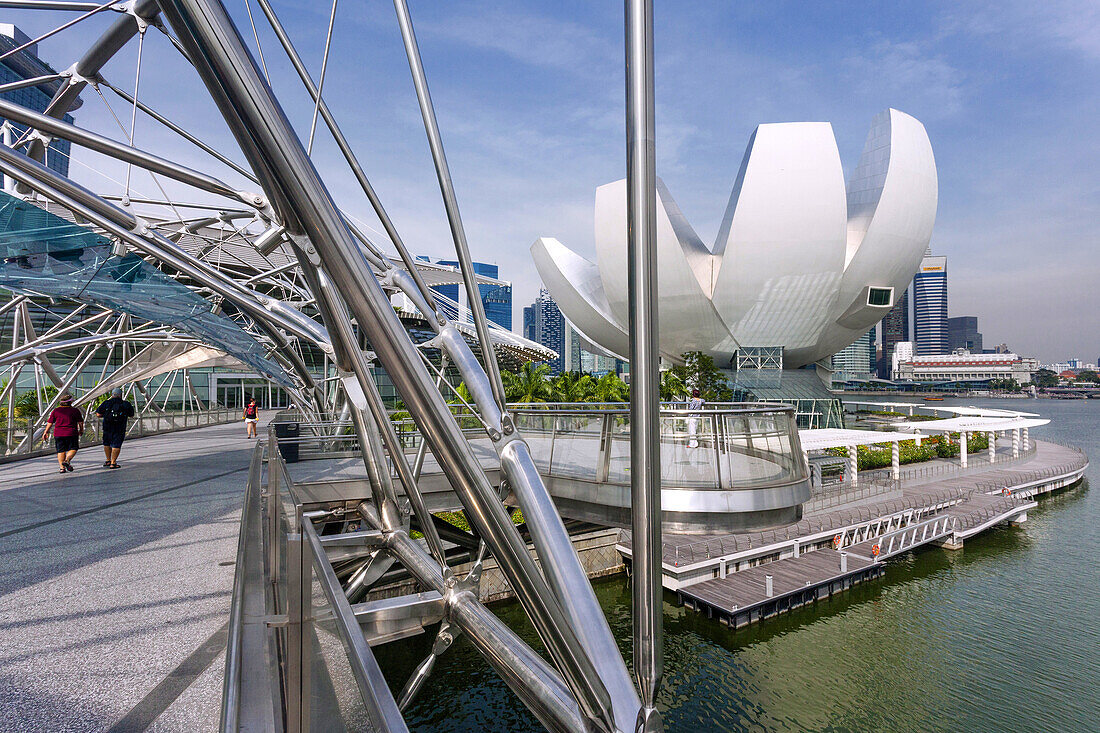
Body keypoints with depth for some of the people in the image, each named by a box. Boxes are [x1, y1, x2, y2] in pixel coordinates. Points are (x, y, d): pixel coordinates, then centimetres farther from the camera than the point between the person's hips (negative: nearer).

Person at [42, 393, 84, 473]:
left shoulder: (56, 410, 5)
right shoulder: (75, 410, -2)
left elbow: (50, 423, 6)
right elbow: (80, 422, 2)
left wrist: (46, 432, 14)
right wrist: (81, 430, 17)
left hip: (58, 434, 3)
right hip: (71, 433, -3)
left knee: (61, 451, 8)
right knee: (73, 449, 6)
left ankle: (62, 467, 4)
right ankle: (67, 461, -18)